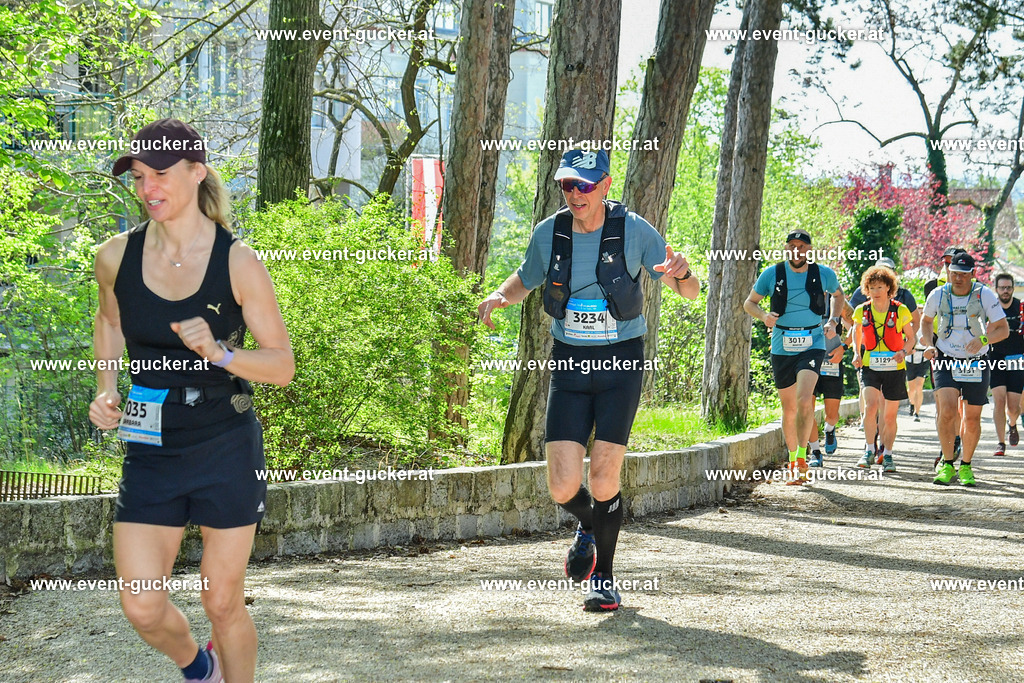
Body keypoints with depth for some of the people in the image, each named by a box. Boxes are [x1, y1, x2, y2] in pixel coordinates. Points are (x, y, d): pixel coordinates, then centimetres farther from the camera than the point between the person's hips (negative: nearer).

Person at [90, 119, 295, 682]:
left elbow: (283, 365, -7)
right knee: (142, 609, 0)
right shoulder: (116, 256, -3)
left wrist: (218, 352, -24)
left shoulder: (237, 264, -12)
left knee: (222, 602, 6)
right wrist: (105, 391, 4)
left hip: (226, 451, -3)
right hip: (150, 451, 3)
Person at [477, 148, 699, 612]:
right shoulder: (548, 234, -3)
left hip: (621, 364, -2)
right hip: (569, 364, 2)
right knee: (563, 488, -6)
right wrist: (499, 296, -6)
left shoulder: (633, 230, -9)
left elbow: (690, 293, -3)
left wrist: (682, 273, -28)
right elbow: (524, 281, 17)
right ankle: (587, 528, 30)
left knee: (603, 479, -8)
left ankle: (603, 578, 13)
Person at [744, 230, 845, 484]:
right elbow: (749, 303, 8)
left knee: (804, 400, -22)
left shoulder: (824, 274, -1)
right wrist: (764, 315, -13)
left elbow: (838, 295, 21)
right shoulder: (772, 274, -2)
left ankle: (801, 457, -14)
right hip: (782, 347, 2)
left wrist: (833, 322, 5)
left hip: (813, 345, -1)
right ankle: (793, 460, 24)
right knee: (789, 408, 8)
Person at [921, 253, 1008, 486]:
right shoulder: (938, 295, -5)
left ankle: (966, 466, 24)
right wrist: (929, 345, -2)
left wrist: (983, 339, -27)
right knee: (946, 410, -19)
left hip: (976, 363, 0)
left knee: (972, 418, 5)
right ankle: (947, 464, -6)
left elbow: (1003, 329, -8)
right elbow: (926, 321, 16)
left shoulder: (985, 295, -10)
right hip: (945, 360, 0)